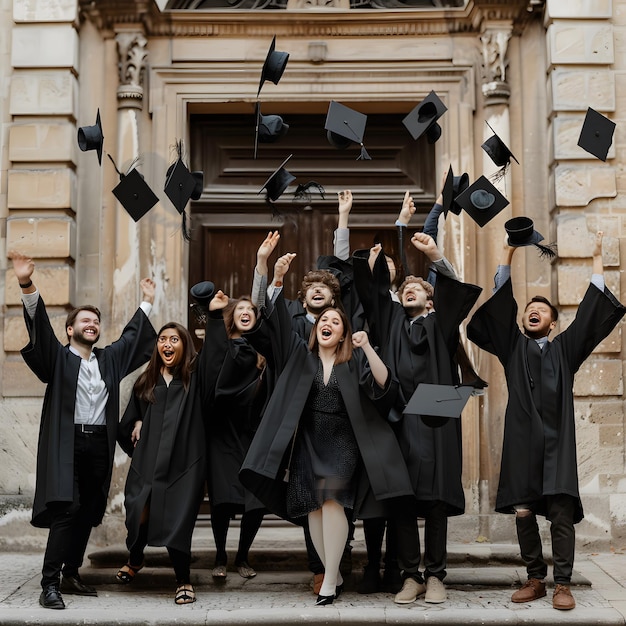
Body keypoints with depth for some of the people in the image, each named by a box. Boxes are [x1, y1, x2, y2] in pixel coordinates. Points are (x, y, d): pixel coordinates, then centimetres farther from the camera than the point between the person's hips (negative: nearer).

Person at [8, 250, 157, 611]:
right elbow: (40, 327, -10)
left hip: (99, 445, 5)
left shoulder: (110, 359, 18)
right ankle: (50, 585, -10)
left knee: (88, 513, 8)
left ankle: (71, 575, 20)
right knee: (66, 511, -14)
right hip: (66, 445, -5)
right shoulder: (58, 357, 4)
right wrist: (27, 286, -25)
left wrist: (147, 303, 36)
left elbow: (132, 336, 31)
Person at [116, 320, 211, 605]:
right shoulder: (146, 381, 14)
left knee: (177, 521, -7)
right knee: (139, 514, 2)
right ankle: (135, 560, 36)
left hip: (183, 462, -3)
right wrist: (137, 425, 5)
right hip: (147, 461, 3)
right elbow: (130, 417, 26)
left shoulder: (195, 375, 4)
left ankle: (184, 580, 14)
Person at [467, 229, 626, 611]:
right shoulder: (513, 347, 13)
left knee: (561, 513, -5)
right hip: (522, 439, 1)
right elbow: (500, 304, 5)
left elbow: (590, 314, 8)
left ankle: (563, 584, 0)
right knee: (523, 512, 0)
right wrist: (508, 254, 0)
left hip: (557, 439, -1)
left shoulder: (565, 349, 13)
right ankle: (536, 580, 13)